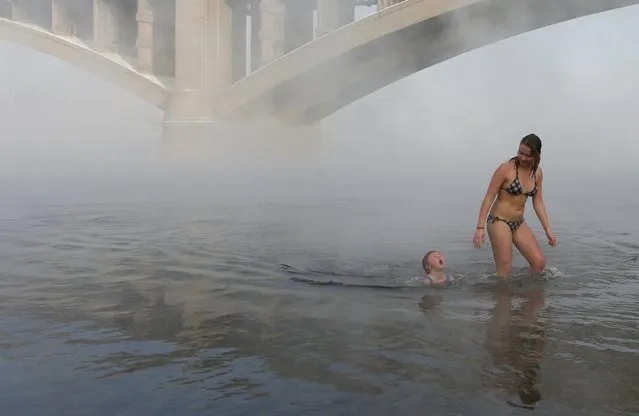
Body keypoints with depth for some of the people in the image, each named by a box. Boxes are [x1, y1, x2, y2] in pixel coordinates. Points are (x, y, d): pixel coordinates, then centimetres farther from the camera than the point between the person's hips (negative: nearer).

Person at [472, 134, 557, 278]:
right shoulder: (506, 168, -14)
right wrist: (480, 227, -18)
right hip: (499, 221, -6)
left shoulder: (538, 173, 4)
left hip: (519, 223, 6)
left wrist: (548, 229, 6)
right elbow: (489, 197, -13)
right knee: (504, 271, -7)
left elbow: (538, 202, 11)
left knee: (539, 263, 0)